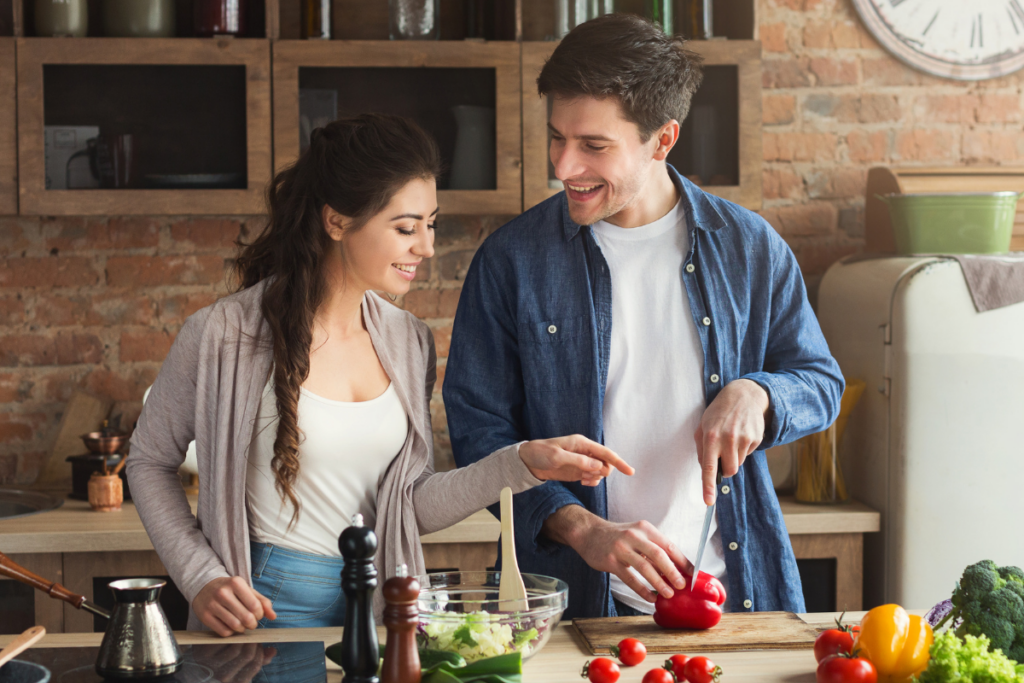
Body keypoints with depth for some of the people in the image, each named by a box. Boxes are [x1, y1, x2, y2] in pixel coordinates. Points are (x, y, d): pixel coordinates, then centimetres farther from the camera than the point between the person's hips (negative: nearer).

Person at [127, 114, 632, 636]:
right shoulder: (223, 337, -11)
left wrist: (524, 464, -6)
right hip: (267, 609, -4)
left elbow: (414, 509, 4)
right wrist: (201, 578, -9)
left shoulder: (409, 343, 4)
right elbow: (150, 460, 1)